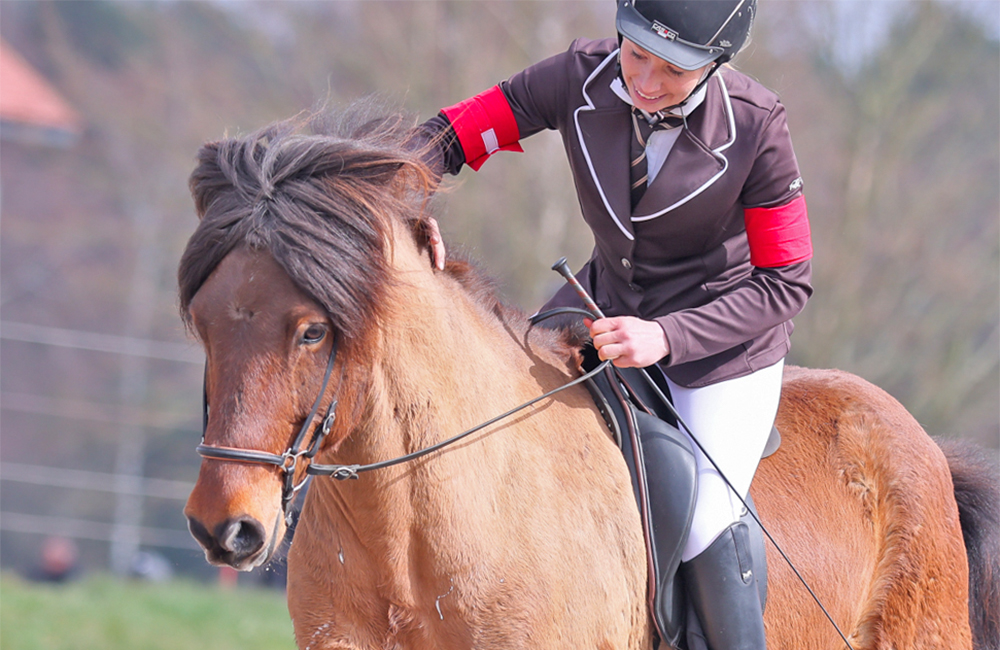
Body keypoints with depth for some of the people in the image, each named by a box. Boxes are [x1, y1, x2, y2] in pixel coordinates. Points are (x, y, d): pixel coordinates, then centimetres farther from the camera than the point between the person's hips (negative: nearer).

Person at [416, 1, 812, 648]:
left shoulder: (755, 123, -26)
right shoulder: (581, 78, -18)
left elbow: (786, 283, -19)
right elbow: (447, 136, -12)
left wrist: (666, 338, -31)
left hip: (723, 335, -5)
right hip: (610, 299, 5)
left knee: (702, 523, -15)